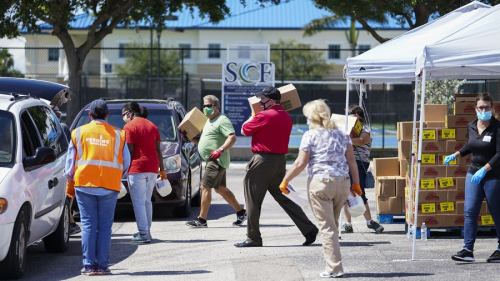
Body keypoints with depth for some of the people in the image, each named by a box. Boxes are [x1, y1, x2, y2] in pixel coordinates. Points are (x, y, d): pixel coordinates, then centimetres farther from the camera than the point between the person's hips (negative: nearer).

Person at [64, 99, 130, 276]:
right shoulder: (118, 134, 5)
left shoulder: (79, 133, 5)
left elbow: (70, 162, 7)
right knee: (105, 226, 5)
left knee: (88, 225, 3)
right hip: (109, 186, 0)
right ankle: (102, 265, 2)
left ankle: (89, 265, 0)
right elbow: (126, 163, 9)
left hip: (84, 184, 0)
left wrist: (70, 185, 17)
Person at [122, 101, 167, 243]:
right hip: (152, 167, 7)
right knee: (147, 200, 16)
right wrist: (162, 169, 16)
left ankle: (143, 234, -6)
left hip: (137, 167, -7)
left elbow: (129, 151, -11)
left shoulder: (129, 127, -5)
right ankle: (147, 231, 19)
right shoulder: (152, 126, 14)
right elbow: (158, 150, 12)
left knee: (138, 202, -3)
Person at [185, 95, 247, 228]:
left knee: (205, 187, -14)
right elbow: (202, 141, 29)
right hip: (211, 161, 11)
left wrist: (221, 150, -34)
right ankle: (241, 212, 26)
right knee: (221, 189, 16)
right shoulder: (209, 122, 21)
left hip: (217, 161, -11)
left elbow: (232, 138, -22)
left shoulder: (222, 120, -11)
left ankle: (202, 219, -14)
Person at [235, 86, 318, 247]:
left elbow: (244, 131, -4)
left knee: (253, 200, 2)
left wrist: (253, 117, 13)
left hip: (263, 160, -8)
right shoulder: (286, 117, 11)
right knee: (281, 196, 15)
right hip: (280, 160, 8)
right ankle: (309, 229, 8)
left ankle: (253, 239, 6)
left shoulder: (264, 116, -14)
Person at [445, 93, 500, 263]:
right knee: (469, 211, -4)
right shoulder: (471, 127, 6)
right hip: (473, 173, 6)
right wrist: (455, 155, 15)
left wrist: (484, 169, -27)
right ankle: (468, 250, -5)